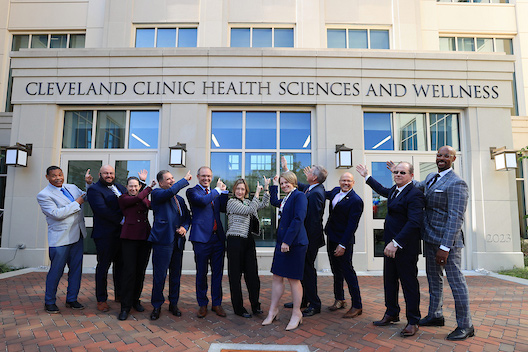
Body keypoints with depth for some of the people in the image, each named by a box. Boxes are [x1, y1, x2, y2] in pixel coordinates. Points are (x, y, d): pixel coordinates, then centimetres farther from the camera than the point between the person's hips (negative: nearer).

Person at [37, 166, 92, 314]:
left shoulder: (72, 188, 11)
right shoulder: (43, 195, -8)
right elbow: (57, 214, -19)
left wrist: (89, 183, 7)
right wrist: (77, 203, -14)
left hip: (77, 236, 6)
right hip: (60, 239, -6)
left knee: (76, 269, 12)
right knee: (56, 271, 4)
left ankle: (71, 299, 26)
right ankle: (49, 302, 23)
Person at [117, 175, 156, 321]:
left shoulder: (145, 198, 16)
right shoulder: (123, 198, 1)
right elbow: (137, 198, -16)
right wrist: (149, 187, -6)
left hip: (145, 237, 4)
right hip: (130, 237, -4)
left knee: (141, 271, 9)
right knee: (129, 271, -6)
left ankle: (136, 300, 25)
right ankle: (125, 307, 5)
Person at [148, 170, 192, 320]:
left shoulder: (180, 199, 19)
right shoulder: (157, 194, -2)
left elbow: (187, 216, 20)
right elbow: (170, 191, -23)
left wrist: (185, 227, 0)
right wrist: (185, 179, -14)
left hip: (178, 241, 6)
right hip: (163, 240, -6)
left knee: (176, 274, 12)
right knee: (159, 275, 0)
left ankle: (173, 304, 27)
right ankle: (157, 306, 17)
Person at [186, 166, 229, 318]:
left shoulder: (215, 193, 16)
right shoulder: (192, 191, -2)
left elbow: (224, 209, 10)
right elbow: (203, 201, -21)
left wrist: (224, 191, 2)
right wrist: (218, 190, -10)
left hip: (218, 237, 5)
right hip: (202, 238, -5)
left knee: (217, 272, 11)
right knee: (201, 273, 7)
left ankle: (217, 303, 25)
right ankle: (202, 304, 24)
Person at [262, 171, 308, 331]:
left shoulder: (299, 196, -11)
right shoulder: (286, 199, 16)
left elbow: (298, 220, -20)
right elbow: (274, 202, 39)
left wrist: (287, 241, -22)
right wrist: (274, 186, 31)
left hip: (295, 243, -8)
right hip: (282, 242, 9)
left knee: (293, 279, 3)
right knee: (277, 277, 12)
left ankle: (296, 314, 19)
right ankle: (273, 310, 25)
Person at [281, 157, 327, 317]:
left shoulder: (316, 193, -22)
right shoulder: (309, 188, 7)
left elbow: (314, 220, -25)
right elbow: (298, 185, 28)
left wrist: (308, 241, -22)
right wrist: (286, 168, 31)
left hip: (310, 239, -10)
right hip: (306, 238, 10)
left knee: (308, 269, 1)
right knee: (302, 269, 18)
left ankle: (314, 305, 15)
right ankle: (302, 300, 32)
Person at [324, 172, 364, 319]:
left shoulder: (356, 200, -18)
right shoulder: (335, 191, 6)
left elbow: (352, 225, -20)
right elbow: (324, 194, 29)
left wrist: (343, 245, -22)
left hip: (344, 240, -8)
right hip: (331, 238, 8)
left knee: (347, 271, -3)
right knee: (336, 271, 18)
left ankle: (357, 306, 9)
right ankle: (339, 299, 34)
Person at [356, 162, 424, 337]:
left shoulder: (415, 194, -18)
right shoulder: (395, 190, 11)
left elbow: (414, 222, -27)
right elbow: (383, 190, 35)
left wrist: (396, 243, -30)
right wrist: (367, 176, 42)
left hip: (406, 247, -9)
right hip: (391, 244, 9)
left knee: (409, 283, 3)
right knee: (389, 280, 18)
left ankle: (413, 321, 19)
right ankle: (391, 314, 34)